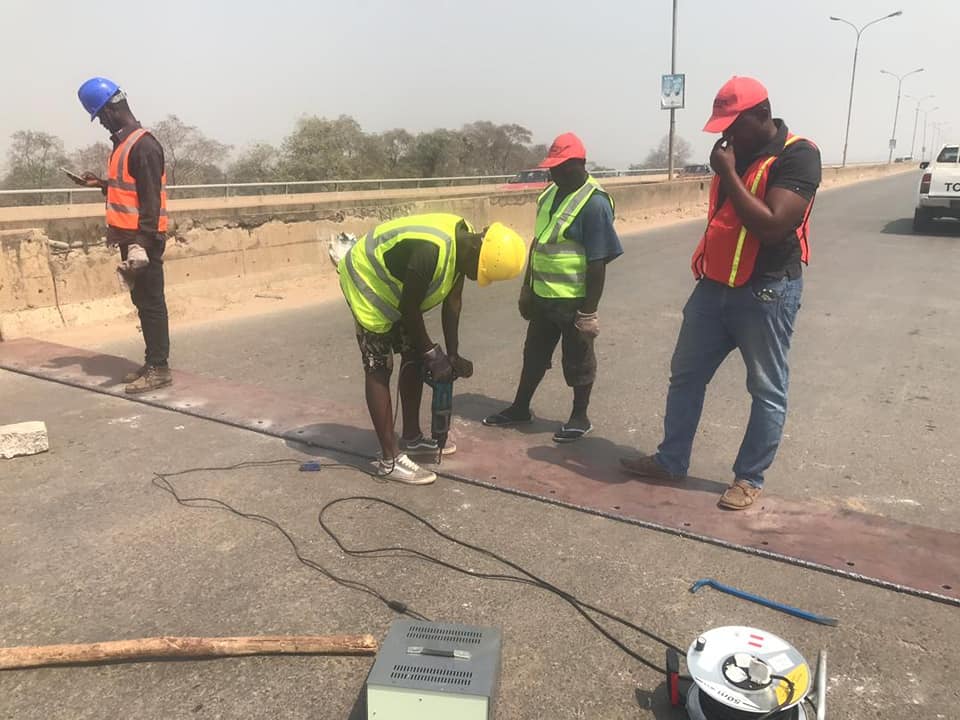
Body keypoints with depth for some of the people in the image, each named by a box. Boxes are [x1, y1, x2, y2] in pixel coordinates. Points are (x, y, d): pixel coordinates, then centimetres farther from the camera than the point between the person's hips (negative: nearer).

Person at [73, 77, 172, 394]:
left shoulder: (143, 145, -14)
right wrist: (101, 184, 20)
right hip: (131, 237, 10)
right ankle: (152, 363, 20)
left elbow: (151, 199, -20)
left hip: (144, 240, -10)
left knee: (151, 303, -5)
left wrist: (143, 241, -23)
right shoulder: (123, 143, 16)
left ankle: (159, 368, 1)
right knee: (141, 302, 12)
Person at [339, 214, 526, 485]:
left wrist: (453, 355, -2)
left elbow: (453, 301, -2)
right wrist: (432, 354, -16)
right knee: (378, 369, -8)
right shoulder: (431, 251, -38)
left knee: (414, 358, 11)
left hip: (392, 284, 9)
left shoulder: (465, 241, -10)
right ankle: (390, 459, -3)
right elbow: (409, 309, -26)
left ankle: (411, 439, 24)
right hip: (367, 280, -9)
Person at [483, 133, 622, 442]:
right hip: (543, 296, 7)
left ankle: (580, 418, 26)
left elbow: (598, 264, -18)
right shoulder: (550, 194, 7)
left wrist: (589, 312, -18)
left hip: (573, 301, -7)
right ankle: (520, 408, 34)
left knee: (577, 361, 9)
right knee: (534, 354, 18)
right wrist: (527, 288, 16)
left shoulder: (594, 203, -17)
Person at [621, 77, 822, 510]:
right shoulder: (736, 152, 11)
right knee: (685, 375, 11)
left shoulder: (797, 156, -12)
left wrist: (728, 174, -18)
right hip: (714, 287, 8)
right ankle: (671, 461, 24)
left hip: (766, 293, -7)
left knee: (767, 390, 6)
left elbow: (772, 227, -25)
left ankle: (750, 478, 19)